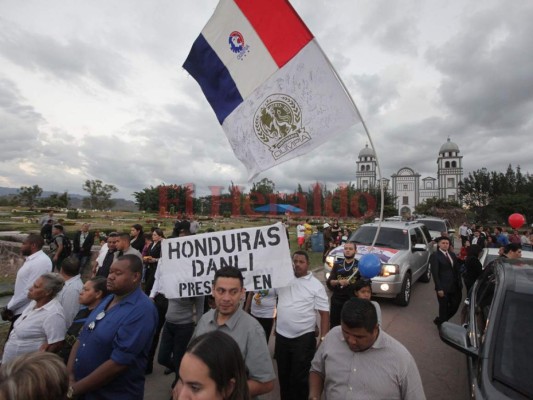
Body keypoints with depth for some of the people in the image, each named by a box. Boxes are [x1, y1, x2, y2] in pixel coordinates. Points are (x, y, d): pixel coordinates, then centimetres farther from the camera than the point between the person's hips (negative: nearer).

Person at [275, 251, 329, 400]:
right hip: (281, 336, 4)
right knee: (283, 373, 20)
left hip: (303, 338, -4)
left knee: (300, 376, 6)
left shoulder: (316, 285, -7)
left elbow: (324, 313, -7)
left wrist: (323, 338, -11)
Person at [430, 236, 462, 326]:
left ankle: (440, 321, 33)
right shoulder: (435, 256, -10)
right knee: (444, 308, 6)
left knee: (455, 305, 12)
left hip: (454, 286, 6)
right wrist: (439, 289, -17)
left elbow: (457, 270, 12)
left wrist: (459, 283, 4)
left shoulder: (452, 255, 11)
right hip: (443, 288, -6)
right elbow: (435, 274, -14)